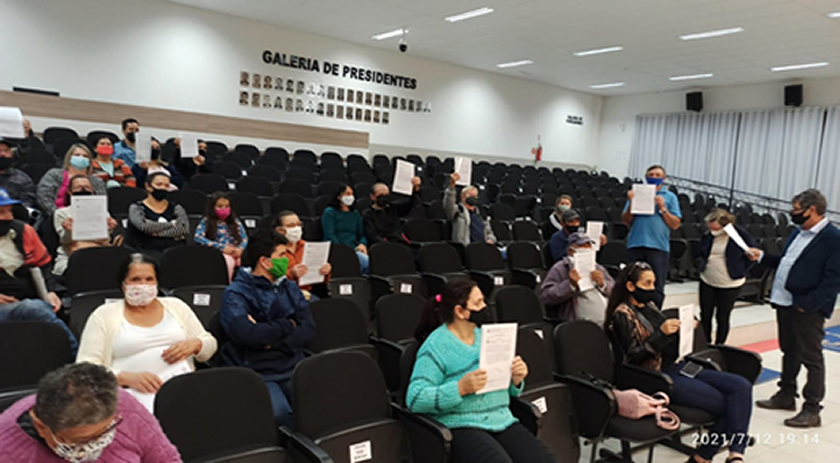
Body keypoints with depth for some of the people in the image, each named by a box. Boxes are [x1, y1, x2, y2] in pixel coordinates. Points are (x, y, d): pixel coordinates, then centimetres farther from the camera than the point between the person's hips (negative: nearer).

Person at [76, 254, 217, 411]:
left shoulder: (176, 306, 19)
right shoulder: (104, 315, 11)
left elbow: (210, 344, 20)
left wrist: (194, 344, -4)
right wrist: (126, 378, -16)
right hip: (135, 393, -2)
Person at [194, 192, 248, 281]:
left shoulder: (235, 222, 21)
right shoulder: (206, 222, 12)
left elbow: (245, 239, 15)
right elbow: (198, 238, -4)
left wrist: (239, 249, -11)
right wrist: (222, 247, -13)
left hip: (234, 253, 3)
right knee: (227, 260, -39)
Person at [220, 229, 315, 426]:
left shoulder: (290, 288, 17)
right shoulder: (235, 293, 0)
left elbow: (308, 328, 5)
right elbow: (245, 334, -18)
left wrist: (272, 341, -10)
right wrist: (286, 325, -4)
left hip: (292, 366, 4)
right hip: (256, 372, -4)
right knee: (279, 413, -32)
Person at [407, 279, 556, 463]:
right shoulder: (436, 346, -6)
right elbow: (414, 399, -13)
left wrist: (516, 380, -1)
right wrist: (460, 388, -22)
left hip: (502, 420, 6)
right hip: (462, 426, -5)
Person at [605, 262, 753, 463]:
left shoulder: (650, 306, 14)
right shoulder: (623, 314, -8)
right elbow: (634, 356, -14)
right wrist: (661, 333, -23)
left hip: (675, 367, 8)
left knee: (741, 386, -10)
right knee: (727, 404, -14)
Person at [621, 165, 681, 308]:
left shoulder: (670, 197, 11)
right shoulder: (636, 193, 13)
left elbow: (675, 225, 3)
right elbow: (626, 221, 8)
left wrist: (662, 208, -7)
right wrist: (631, 204, -6)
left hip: (659, 247, -1)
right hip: (635, 245, 1)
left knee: (657, 289, 0)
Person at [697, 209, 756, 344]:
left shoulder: (741, 235, -15)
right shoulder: (707, 236, -4)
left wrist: (740, 270, -7)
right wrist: (701, 266, 4)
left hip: (730, 285, -3)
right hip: (707, 282, 4)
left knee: (722, 317, 6)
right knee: (705, 315, 9)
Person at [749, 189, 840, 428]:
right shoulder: (798, 233, 11)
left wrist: (808, 304, -22)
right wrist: (762, 257, 12)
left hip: (808, 309, -8)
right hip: (785, 302, 8)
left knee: (811, 358, 2)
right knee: (789, 352, 20)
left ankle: (812, 410, 12)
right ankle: (786, 395, 34)